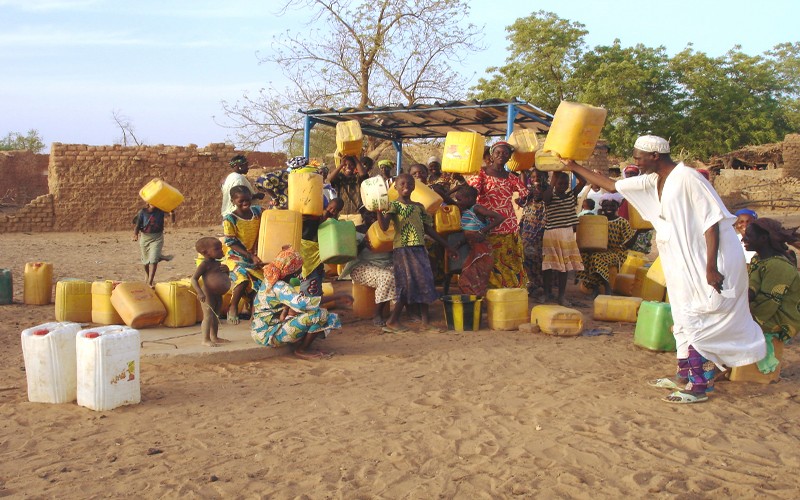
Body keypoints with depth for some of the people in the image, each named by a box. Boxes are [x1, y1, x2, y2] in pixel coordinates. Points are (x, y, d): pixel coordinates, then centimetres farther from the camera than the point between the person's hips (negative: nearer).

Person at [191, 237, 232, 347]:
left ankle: (214, 337, 27)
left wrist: (226, 270, 0)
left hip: (218, 294, 9)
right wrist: (200, 292, -29)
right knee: (208, 316, -10)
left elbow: (224, 278, 24)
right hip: (207, 294, -9)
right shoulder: (205, 264, -14)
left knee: (216, 316, 15)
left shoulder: (218, 263, 11)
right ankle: (206, 339, -6)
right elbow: (194, 278, -18)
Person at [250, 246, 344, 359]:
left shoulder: (270, 280, 5)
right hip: (269, 335, -10)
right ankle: (302, 350, -3)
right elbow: (301, 303, -40)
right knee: (319, 315, -20)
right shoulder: (280, 287, -24)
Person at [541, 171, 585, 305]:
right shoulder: (551, 196, -1)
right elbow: (545, 197, -25)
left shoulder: (571, 195, 9)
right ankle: (547, 294, 13)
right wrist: (553, 180, -19)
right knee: (548, 266, 1)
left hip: (568, 234, 3)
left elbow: (583, 182, -1)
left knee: (564, 266, 5)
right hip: (551, 233, -3)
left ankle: (561, 295, 11)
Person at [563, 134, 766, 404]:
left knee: (696, 321, -6)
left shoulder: (686, 178, -19)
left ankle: (697, 387, 3)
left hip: (708, 261, -9)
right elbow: (611, 185, 18)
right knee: (683, 319, 15)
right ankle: (684, 376, 27)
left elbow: (712, 220, -21)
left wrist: (711, 268, -24)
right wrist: (575, 167, 20)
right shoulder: (653, 181, 7)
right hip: (683, 263, 9)